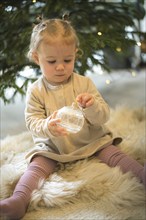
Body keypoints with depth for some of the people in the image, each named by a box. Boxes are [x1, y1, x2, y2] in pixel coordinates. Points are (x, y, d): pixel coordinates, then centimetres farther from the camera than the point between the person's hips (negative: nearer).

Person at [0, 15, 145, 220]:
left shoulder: (85, 83, -4)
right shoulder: (35, 91, -5)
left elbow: (104, 117, -6)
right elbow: (32, 122, -10)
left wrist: (92, 107, -31)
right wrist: (47, 126, -34)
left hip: (91, 141, 2)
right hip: (53, 148, -1)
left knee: (115, 155, -15)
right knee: (37, 166, -21)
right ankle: (19, 200, -38)